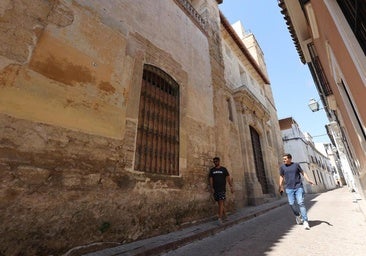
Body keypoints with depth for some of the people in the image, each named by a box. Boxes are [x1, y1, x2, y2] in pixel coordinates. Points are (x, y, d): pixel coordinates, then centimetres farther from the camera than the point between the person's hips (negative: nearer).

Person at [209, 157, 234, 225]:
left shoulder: (224, 169, 2)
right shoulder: (212, 170, 7)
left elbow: (228, 178, 1)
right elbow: (211, 179, 5)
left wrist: (231, 187, -4)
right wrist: (212, 188, -4)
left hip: (222, 188, -3)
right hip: (215, 189, 3)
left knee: (221, 202, -11)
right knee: (220, 203, 11)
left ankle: (220, 218, -12)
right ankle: (224, 215, 29)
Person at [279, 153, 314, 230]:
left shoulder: (296, 165, 2)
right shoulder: (282, 167, 3)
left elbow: (303, 173, 10)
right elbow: (281, 177, 8)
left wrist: (308, 180, -6)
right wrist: (280, 187, 3)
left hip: (299, 187, -1)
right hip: (289, 188, 1)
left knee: (301, 203, -7)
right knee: (291, 204, 3)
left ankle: (305, 221, 1)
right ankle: (297, 215, 30)